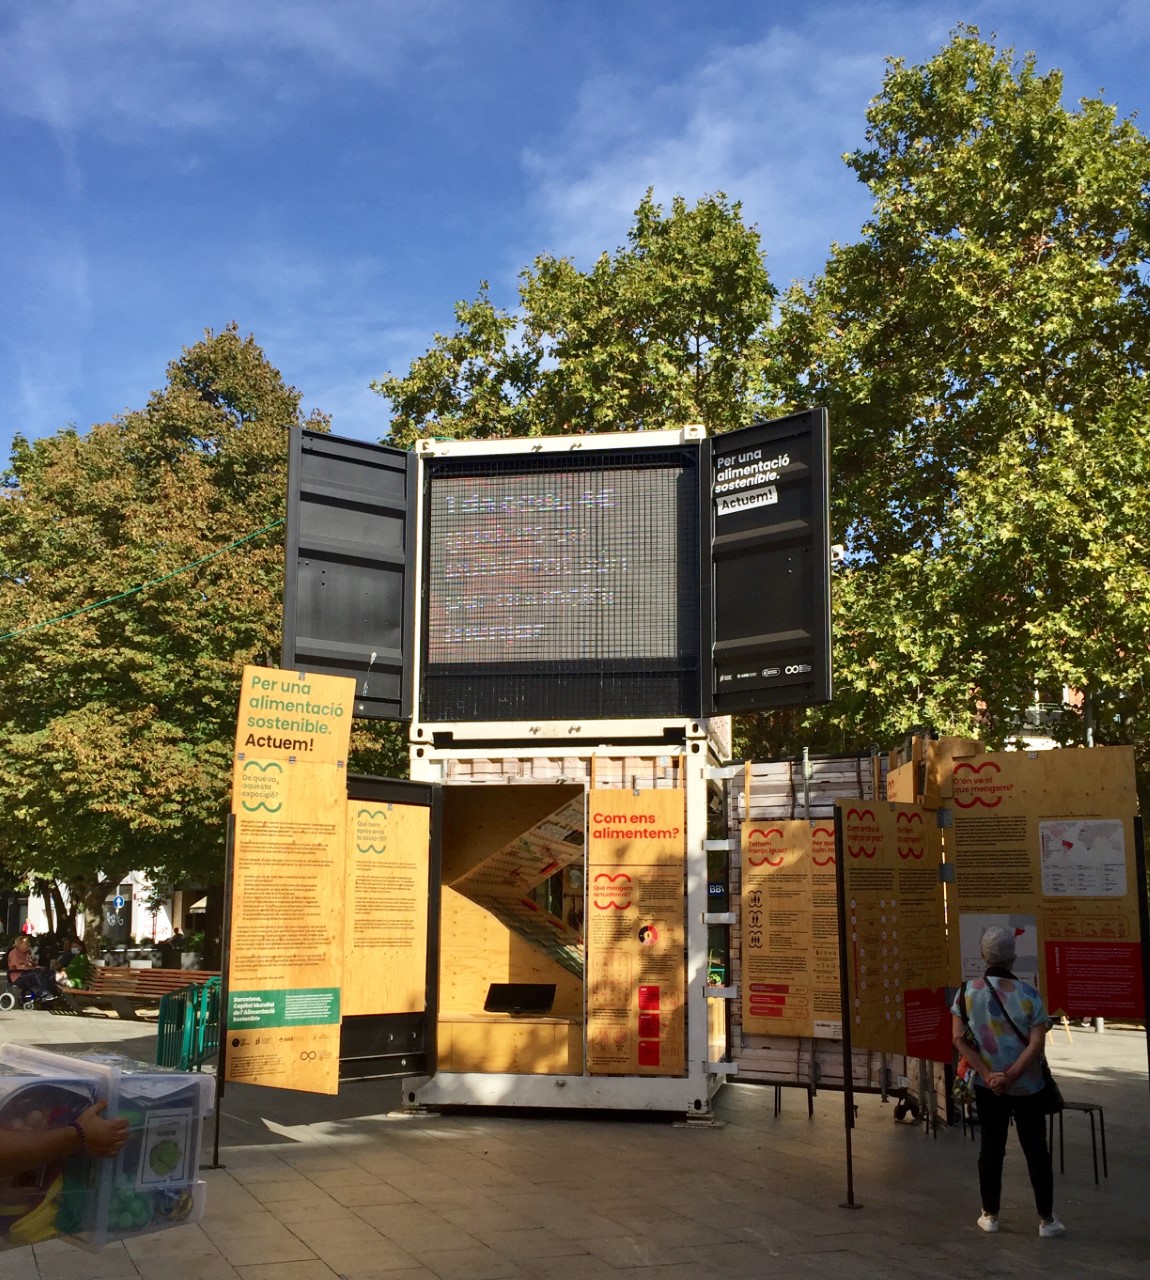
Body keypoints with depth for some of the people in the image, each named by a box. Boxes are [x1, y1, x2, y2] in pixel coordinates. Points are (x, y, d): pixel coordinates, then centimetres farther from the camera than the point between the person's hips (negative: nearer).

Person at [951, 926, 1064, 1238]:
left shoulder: (967, 992, -6)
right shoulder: (1028, 994, -12)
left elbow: (959, 1038, -10)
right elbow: (1037, 1043, -18)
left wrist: (988, 1074, -14)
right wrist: (1011, 1076, -18)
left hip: (986, 1084, 2)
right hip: (1027, 1085, -2)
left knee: (991, 1146, 12)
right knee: (1036, 1149, 9)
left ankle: (989, 1215, 19)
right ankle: (1046, 1219, 14)